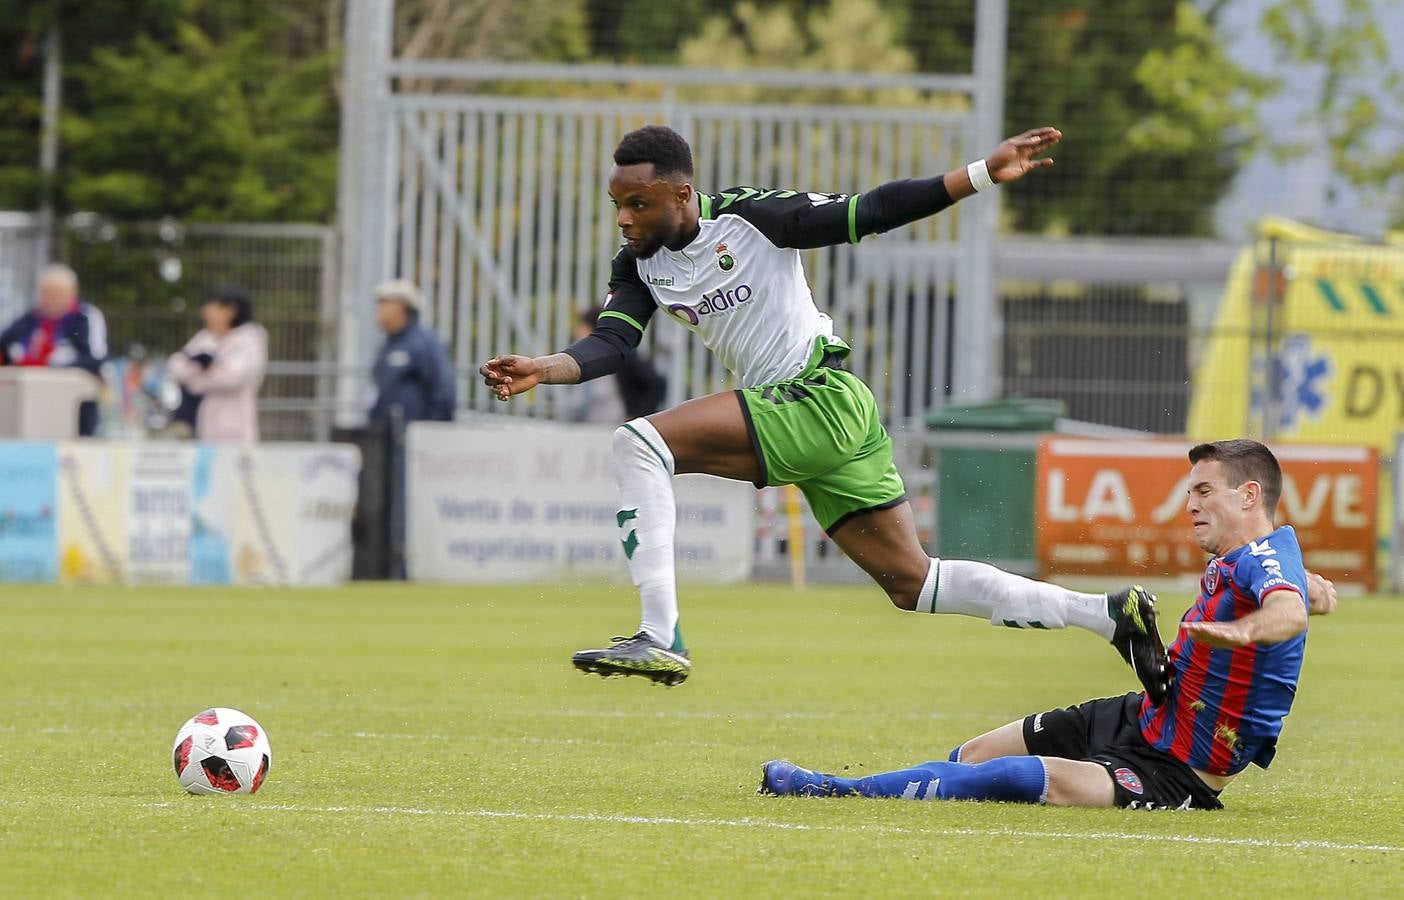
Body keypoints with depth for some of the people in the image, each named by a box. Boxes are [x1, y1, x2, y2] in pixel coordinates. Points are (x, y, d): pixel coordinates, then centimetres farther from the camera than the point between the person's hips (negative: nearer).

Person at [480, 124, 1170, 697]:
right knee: (913, 585, 12)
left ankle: (660, 640, -26)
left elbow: (867, 213, -9)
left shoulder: (750, 218, -11)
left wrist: (984, 175, -14)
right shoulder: (640, 265, 9)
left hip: (823, 399, -8)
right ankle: (1108, 614, 18)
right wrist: (544, 370, -25)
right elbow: (612, 341, -4)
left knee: (639, 442, -20)